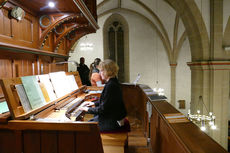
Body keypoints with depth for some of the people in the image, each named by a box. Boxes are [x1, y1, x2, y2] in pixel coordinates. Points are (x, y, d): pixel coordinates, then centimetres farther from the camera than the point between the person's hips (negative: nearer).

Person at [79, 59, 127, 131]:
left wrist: (88, 109, -11)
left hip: (113, 122, -9)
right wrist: (94, 103, 15)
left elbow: (103, 109, -23)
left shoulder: (110, 86, -26)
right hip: (113, 116, 9)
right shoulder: (113, 82, 4)